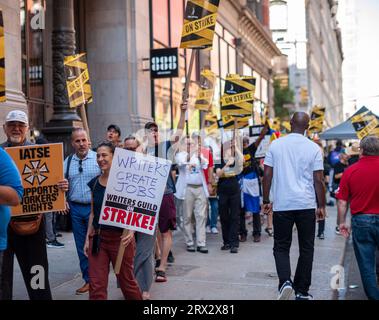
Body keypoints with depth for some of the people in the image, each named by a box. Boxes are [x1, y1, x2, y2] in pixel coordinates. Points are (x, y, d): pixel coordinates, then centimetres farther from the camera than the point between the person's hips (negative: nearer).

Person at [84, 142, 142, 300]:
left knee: (126, 281, 8)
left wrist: (131, 231, -23)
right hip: (97, 238, 5)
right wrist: (87, 238, 11)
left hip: (119, 237, -4)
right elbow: (93, 213, 14)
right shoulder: (94, 183, 7)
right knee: (96, 286, 2)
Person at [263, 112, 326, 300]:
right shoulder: (313, 148, 0)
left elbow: (267, 175, 1)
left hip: (281, 205, 0)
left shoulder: (276, 145, 2)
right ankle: (302, 292, 15)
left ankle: (285, 281, -12)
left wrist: (266, 201, 9)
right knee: (306, 248, 11)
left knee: (281, 247, 10)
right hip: (306, 205, 0)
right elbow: (318, 180, -1)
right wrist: (321, 206, 8)